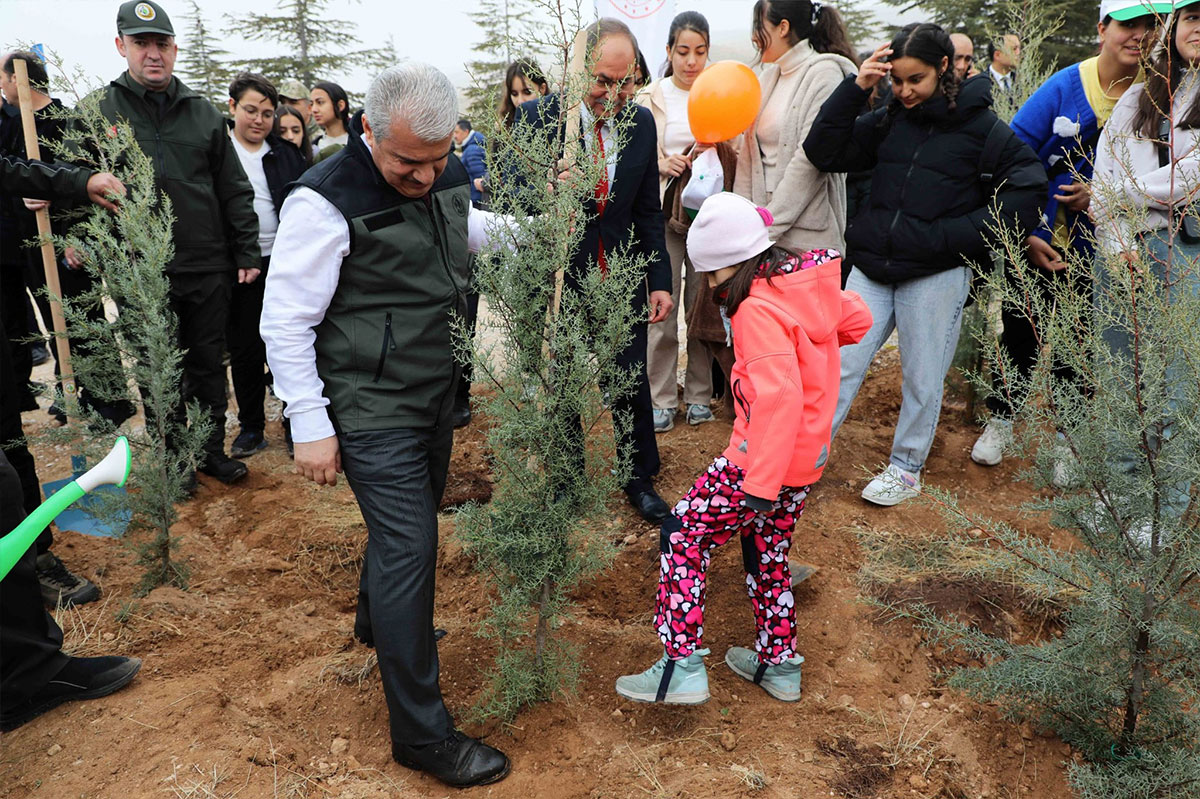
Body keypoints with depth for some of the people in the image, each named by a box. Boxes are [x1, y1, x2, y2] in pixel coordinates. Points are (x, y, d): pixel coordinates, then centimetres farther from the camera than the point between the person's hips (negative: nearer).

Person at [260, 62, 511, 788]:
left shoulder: (449, 177, 1)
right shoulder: (327, 202, -20)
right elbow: (286, 323, -16)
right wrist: (311, 427, -15)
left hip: (436, 394, 8)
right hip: (372, 411, -7)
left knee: (407, 523, 23)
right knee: (410, 546, -6)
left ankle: (379, 621, 52)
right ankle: (422, 733, 9)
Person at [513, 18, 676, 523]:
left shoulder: (641, 123, 2)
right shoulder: (536, 117, -10)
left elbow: (648, 211, 8)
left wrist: (660, 282, 4)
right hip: (558, 278, -2)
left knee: (632, 385, 8)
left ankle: (640, 480, 29)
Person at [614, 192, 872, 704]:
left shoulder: (758, 309, -22)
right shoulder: (809, 283, 4)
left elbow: (778, 398, -31)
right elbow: (856, 319, 22)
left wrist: (760, 485, -32)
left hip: (763, 459, -9)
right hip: (808, 457, 9)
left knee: (683, 536, 0)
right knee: (768, 552, 23)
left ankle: (682, 667, 1)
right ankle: (779, 664, 35)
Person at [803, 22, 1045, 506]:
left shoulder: (980, 126, -3)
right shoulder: (887, 121, 7)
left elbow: (1028, 184, -2)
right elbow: (824, 153, 0)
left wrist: (959, 235, -10)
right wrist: (855, 88, -9)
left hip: (937, 275, -3)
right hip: (872, 269, 3)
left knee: (922, 379, 8)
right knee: (839, 366, 2)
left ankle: (907, 468, 25)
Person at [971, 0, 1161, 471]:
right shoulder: (1064, 87, -8)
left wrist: (1101, 196, -17)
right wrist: (1026, 234, -14)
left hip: (1097, 253, 1)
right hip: (1037, 244, 0)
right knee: (1020, 333, 12)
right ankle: (1001, 419, 32)